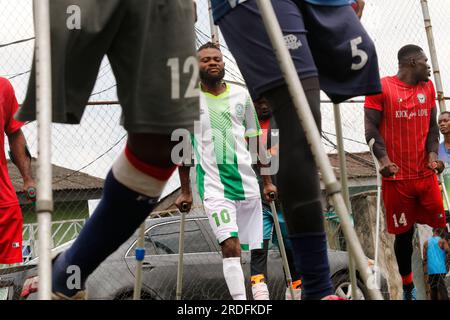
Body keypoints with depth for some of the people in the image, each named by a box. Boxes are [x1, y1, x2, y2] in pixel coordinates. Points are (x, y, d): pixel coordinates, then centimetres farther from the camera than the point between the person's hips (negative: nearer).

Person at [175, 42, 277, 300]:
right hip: (213, 186, -3)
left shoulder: (241, 95, 9)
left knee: (255, 248, 5)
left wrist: (267, 181, 13)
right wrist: (185, 191, 8)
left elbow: (255, 140, 15)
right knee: (231, 245, -19)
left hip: (247, 181, 3)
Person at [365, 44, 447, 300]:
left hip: (426, 173, 4)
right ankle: (408, 288, 19)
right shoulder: (382, 87, -5)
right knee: (404, 233, 5)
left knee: (439, 229, -1)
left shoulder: (428, 87, 12)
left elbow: (432, 126, 11)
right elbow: (372, 128, -9)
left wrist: (433, 154, -6)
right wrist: (383, 159, -23)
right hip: (396, 176, -4)